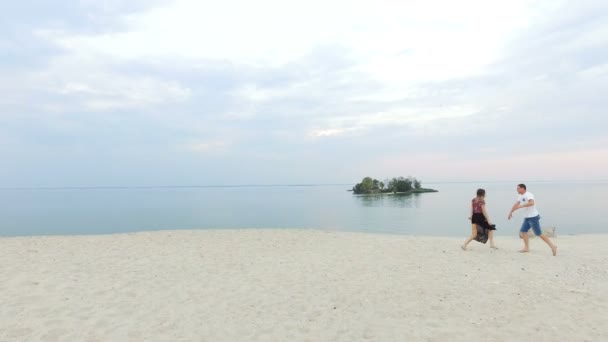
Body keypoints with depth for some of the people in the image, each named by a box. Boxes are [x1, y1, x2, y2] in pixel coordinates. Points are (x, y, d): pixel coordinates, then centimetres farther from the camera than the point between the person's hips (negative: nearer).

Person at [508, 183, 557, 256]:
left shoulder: (528, 195, -17)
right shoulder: (521, 196, 12)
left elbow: (532, 203, -35)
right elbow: (516, 204, 20)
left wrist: (521, 206, -35)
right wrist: (511, 212, 18)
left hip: (533, 217, -9)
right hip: (527, 218, 9)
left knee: (539, 234, -6)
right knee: (523, 231, 4)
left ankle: (552, 246, 4)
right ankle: (526, 248, 6)